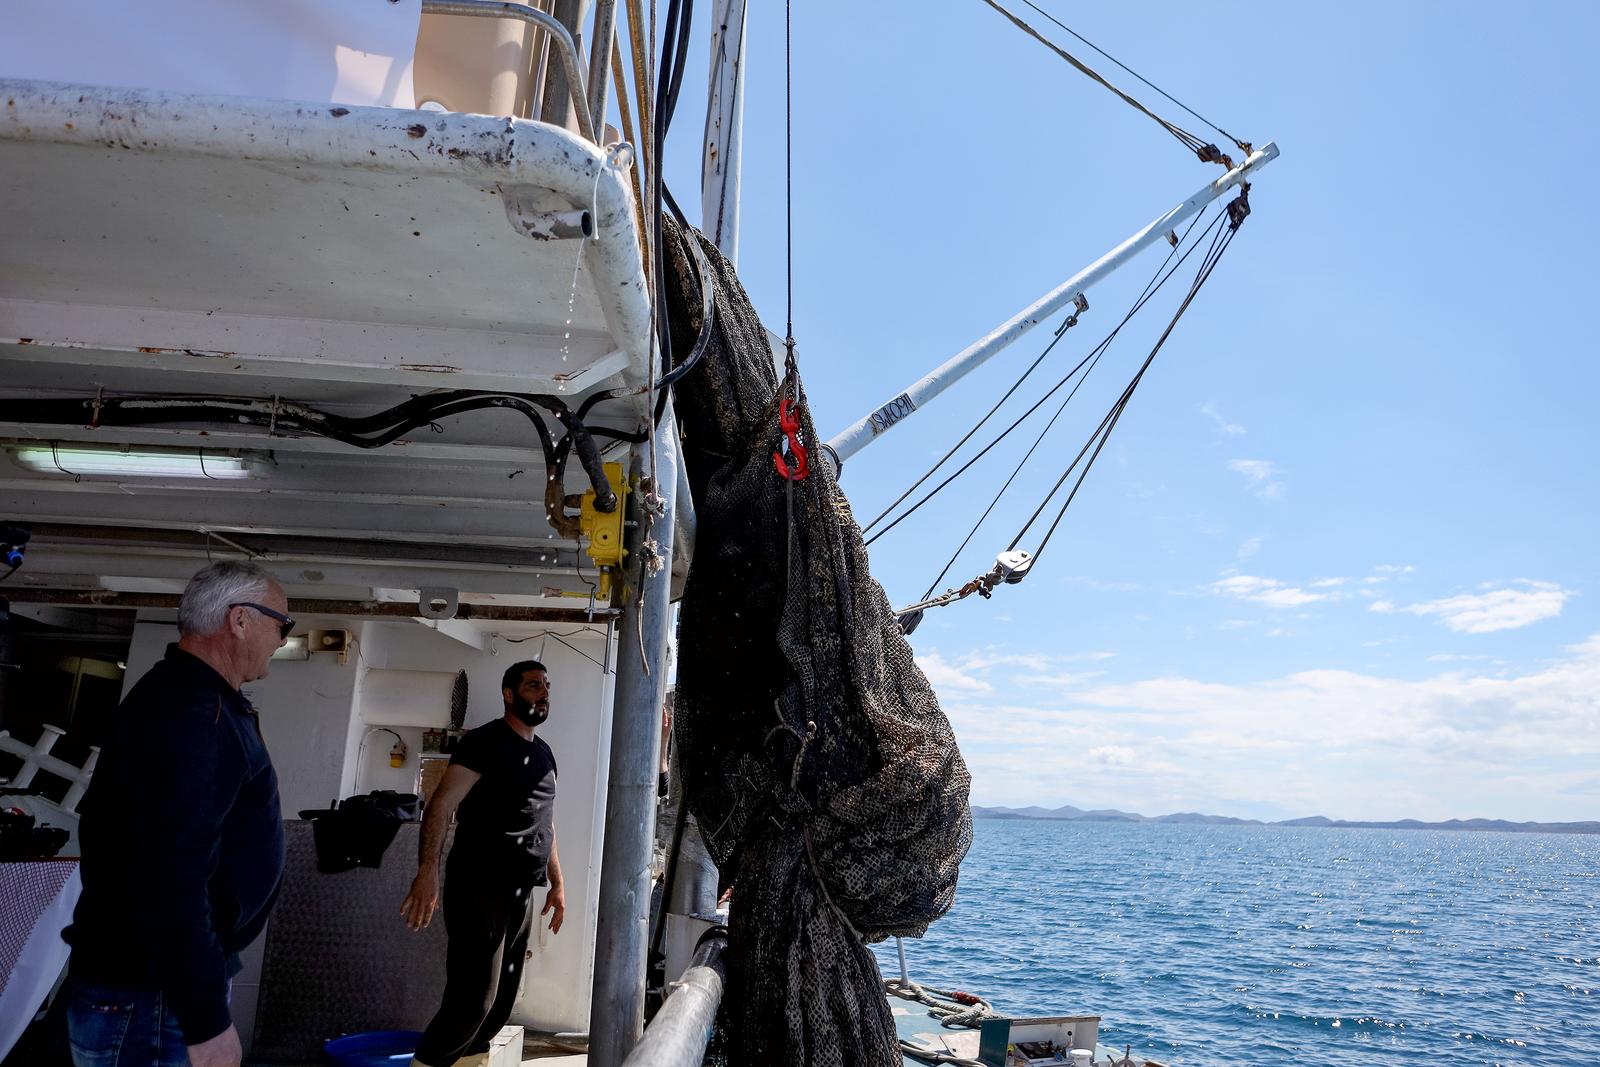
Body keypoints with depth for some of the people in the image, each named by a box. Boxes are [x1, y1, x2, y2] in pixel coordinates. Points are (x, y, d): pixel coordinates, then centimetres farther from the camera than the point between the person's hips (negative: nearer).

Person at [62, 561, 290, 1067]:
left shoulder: (190, 697, 11)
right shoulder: (190, 714, -24)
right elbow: (169, 877, -30)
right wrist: (207, 1022, -27)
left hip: (169, 979, 10)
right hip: (150, 1001, -10)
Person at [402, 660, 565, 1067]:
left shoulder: (544, 754, 16)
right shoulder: (485, 741, -7)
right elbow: (441, 806, -17)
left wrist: (557, 884, 20)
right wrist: (427, 873, -29)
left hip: (520, 893, 8)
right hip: (479, 887, -7)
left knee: (500, 1002, 10)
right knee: (472, 999, -10)